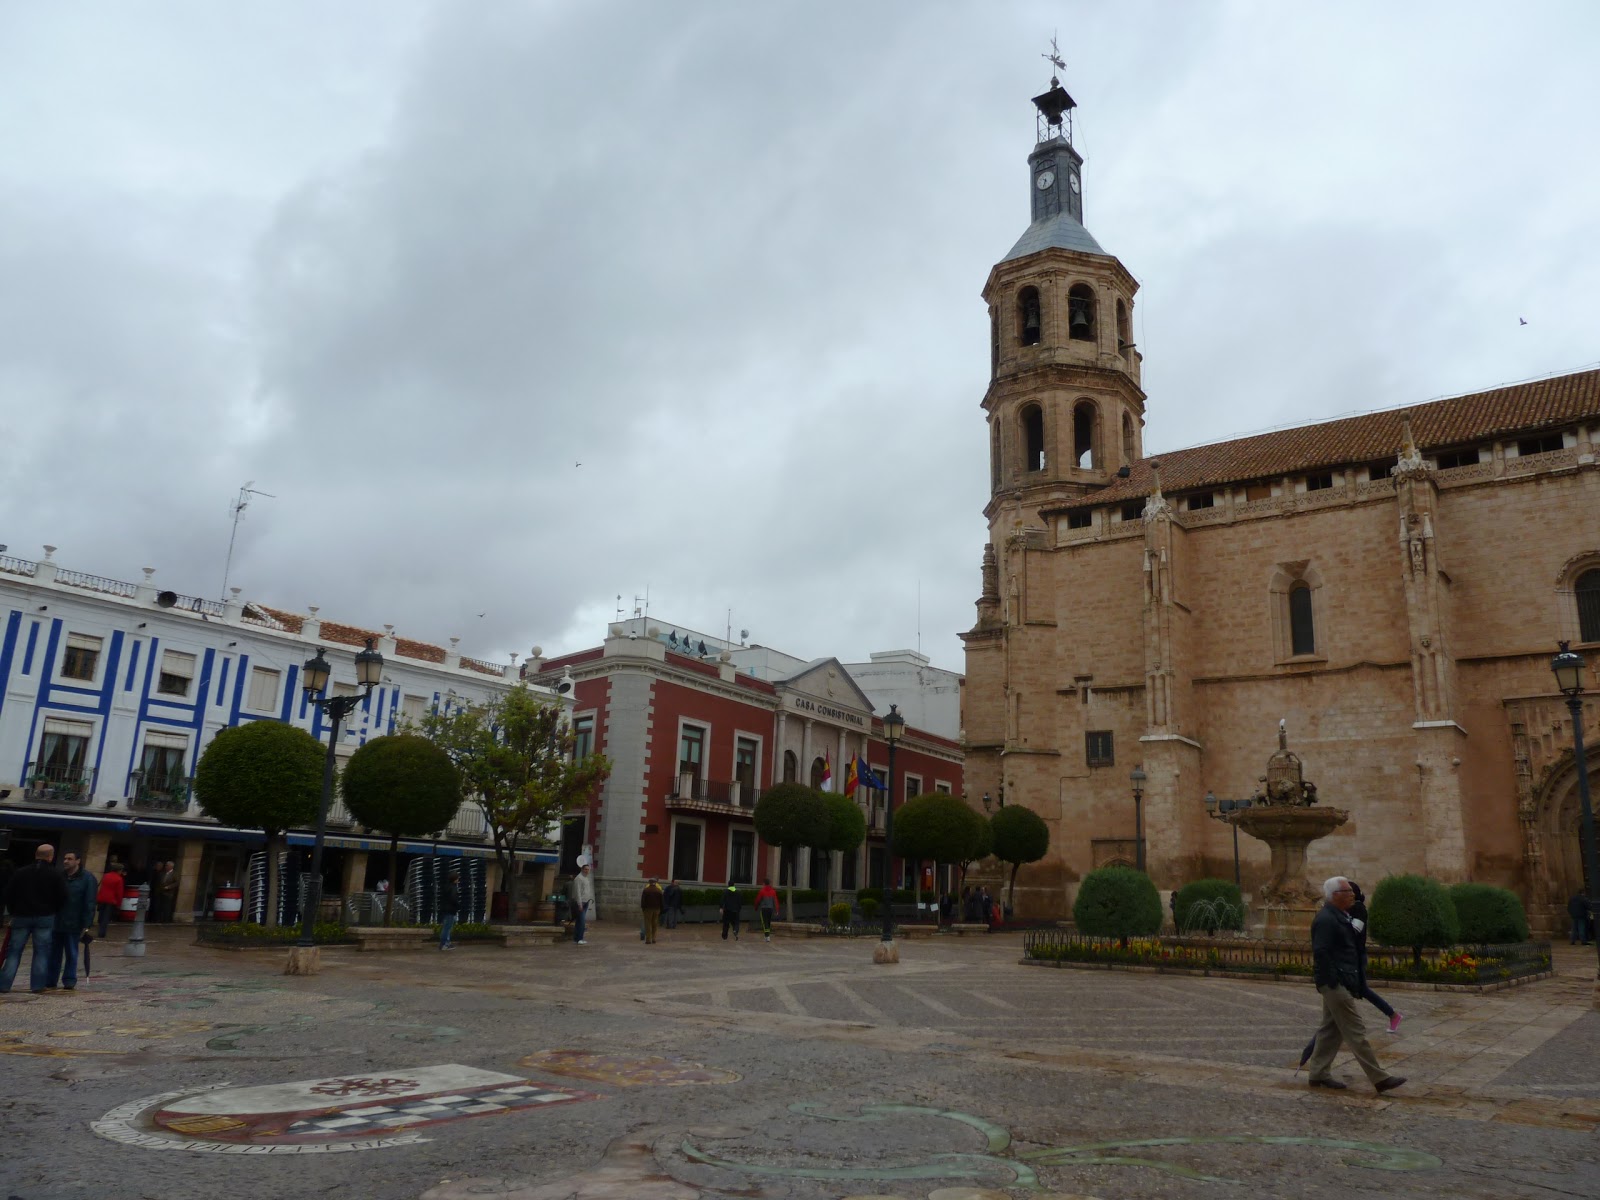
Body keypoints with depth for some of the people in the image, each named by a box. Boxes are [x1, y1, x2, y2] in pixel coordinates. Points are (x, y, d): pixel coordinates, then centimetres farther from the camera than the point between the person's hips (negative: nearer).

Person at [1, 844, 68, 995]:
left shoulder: (20, 873, 2)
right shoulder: (56, 875, -4)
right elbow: (62, 897, -5)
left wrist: (14, 912, 16)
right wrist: (53, 911, 12)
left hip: (21, 916, 2)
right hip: (45, 918, -2)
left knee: (14, 951, 8)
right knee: (41, 951, 4)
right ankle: (37, 984, 2)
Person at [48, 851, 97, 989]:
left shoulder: (87, 879, -5)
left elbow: (89, 904, -8)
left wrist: (86, 925, -14)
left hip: (73, 925, -4)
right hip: (55, 922, 4)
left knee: (71, 954, 4)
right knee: (53, 953, 7)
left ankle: (69, 981, 11)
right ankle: (50, 981, 15)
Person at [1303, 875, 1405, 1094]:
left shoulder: (1340, 917, 15)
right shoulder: (1325, 919, -17)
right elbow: (1320, 953, -23)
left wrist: (1358, 982, 16)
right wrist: (1334, 981, -21)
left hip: (1342, 983, 10)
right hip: (1335, 984, -10)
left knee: (1331, 1030, 13)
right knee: (1355, 1031, -4)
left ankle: (1318, 1074, 20)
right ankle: (1380, 1078, 1)